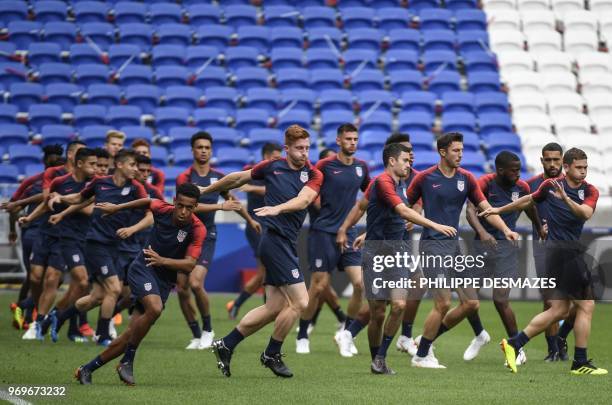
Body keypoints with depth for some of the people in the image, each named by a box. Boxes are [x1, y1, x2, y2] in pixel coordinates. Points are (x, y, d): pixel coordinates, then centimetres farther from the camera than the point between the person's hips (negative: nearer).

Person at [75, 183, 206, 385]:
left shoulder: (198, 230, -17)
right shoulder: (162, 209, -11)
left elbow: (189, 264, -23)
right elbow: (147, 202, 14)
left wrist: (162, 261, -38)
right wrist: (117, 208, 23)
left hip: (165, 280, 2)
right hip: (143, 268, -2)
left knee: (131, 334, -1)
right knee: (155, 308, -33)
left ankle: (87, 369, 14)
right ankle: (127, 362, -19)